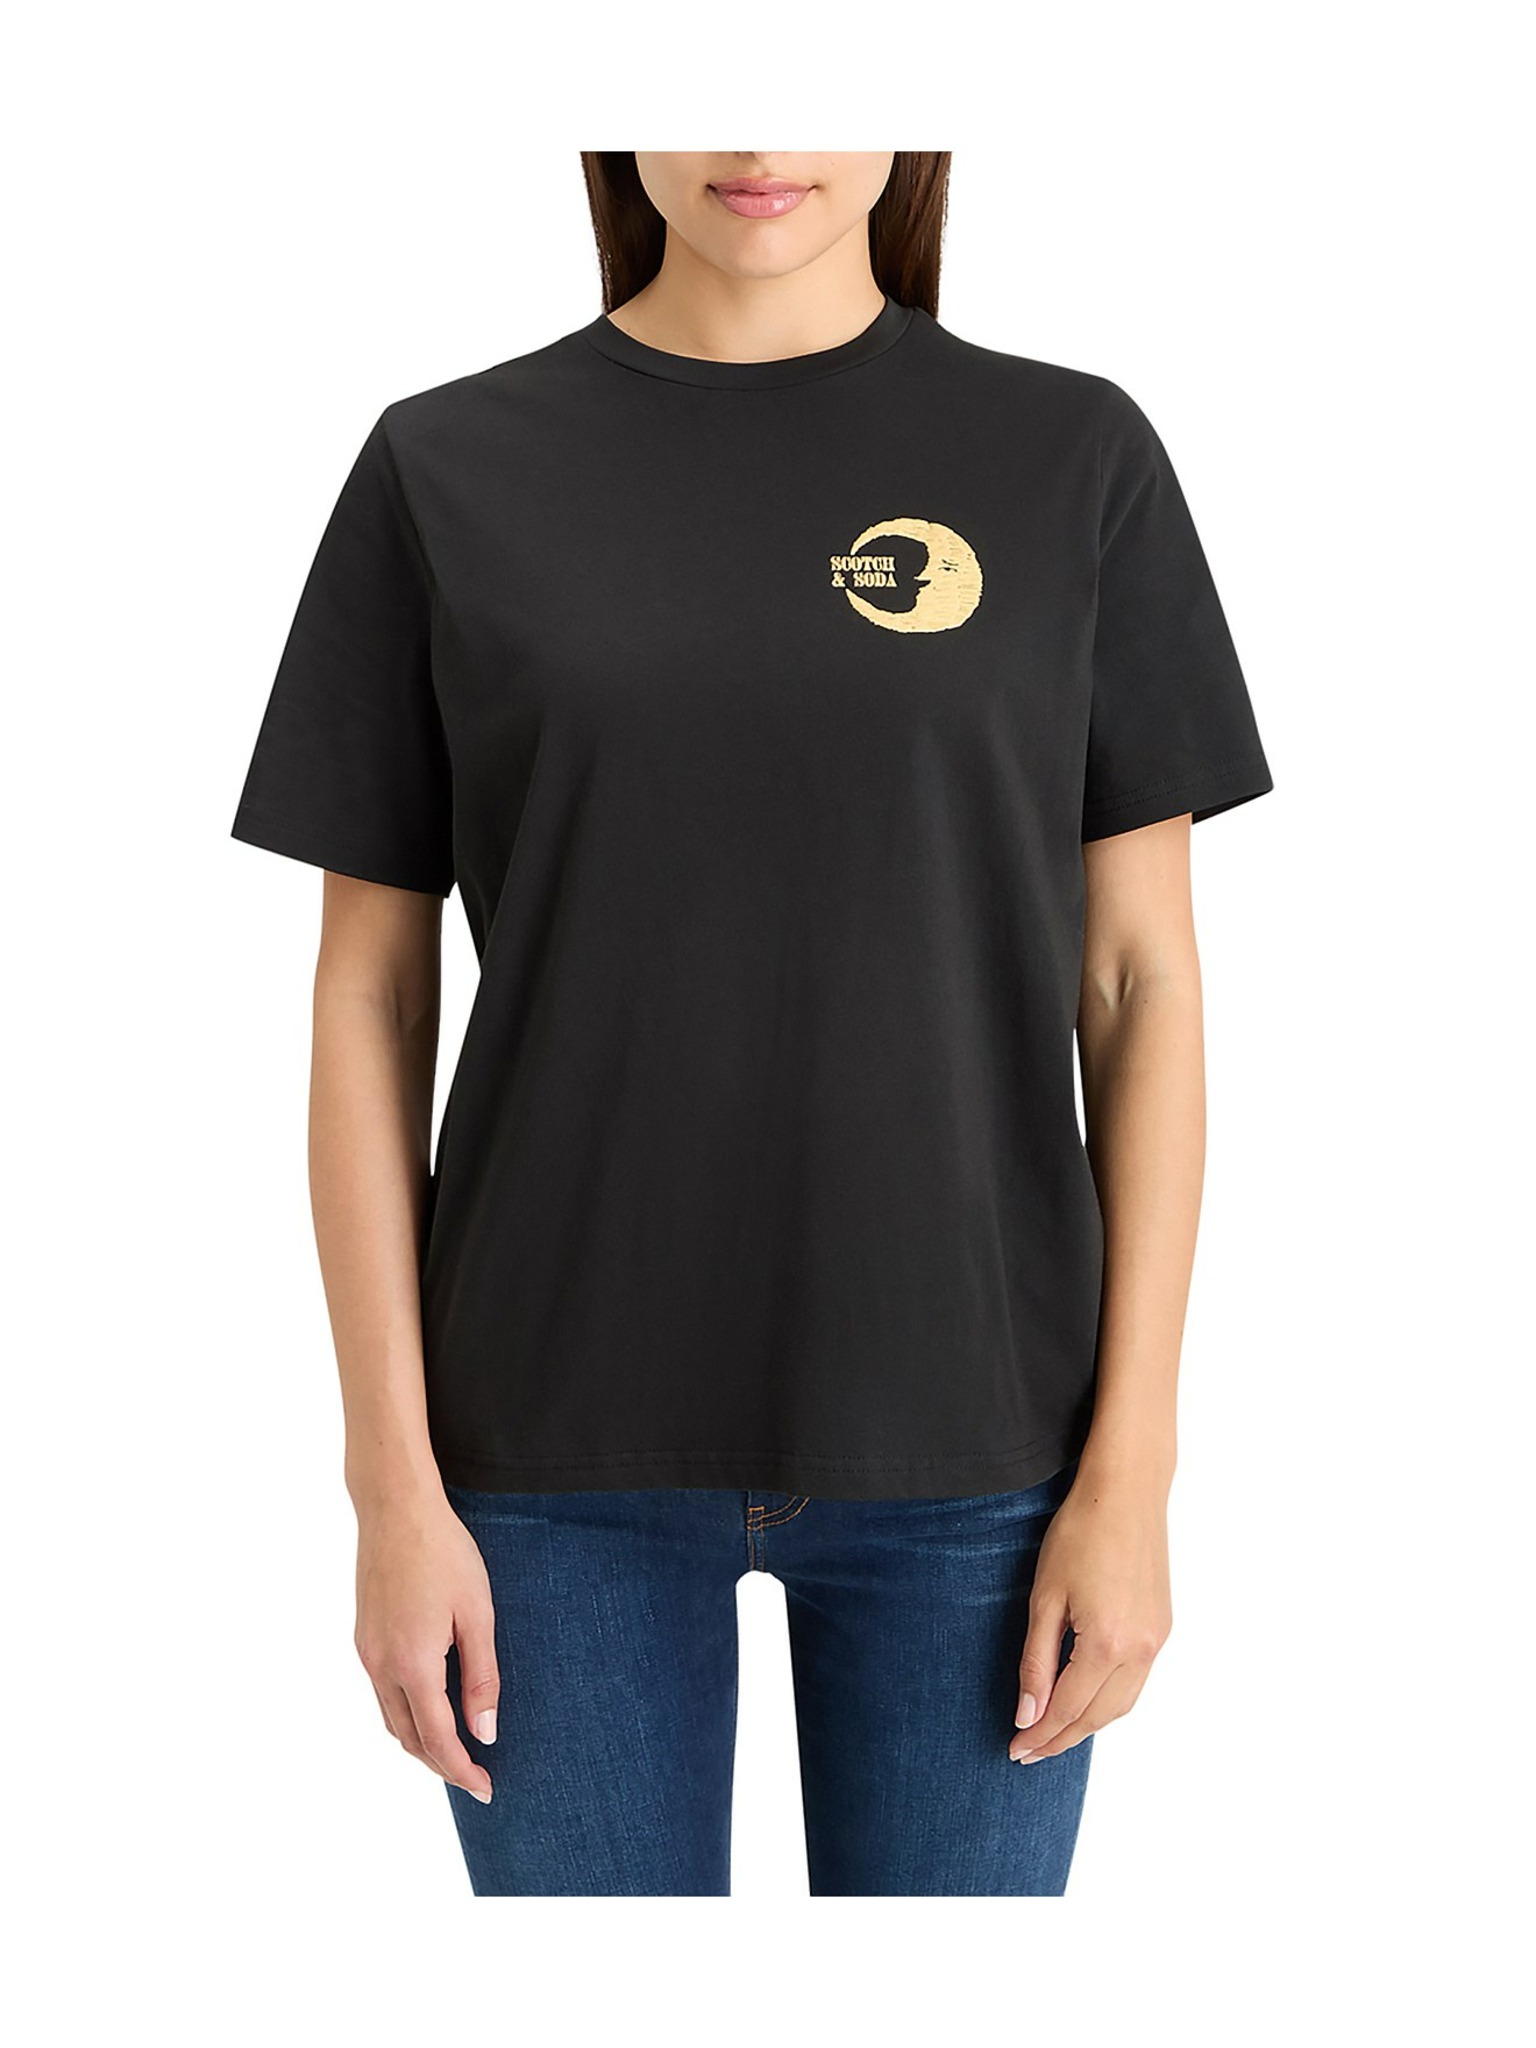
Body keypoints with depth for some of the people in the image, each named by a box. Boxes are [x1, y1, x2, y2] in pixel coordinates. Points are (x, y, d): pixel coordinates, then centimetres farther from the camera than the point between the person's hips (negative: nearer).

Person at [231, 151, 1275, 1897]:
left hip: (968, 1439, 0)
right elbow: (370, 994, 1)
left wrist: (1131, 1467, -4)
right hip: (566, 1450, 0)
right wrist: (394, 1480, -3)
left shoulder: (1073, 457, 0)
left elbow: (1140, 985, 0)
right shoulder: (446, 470, 1)